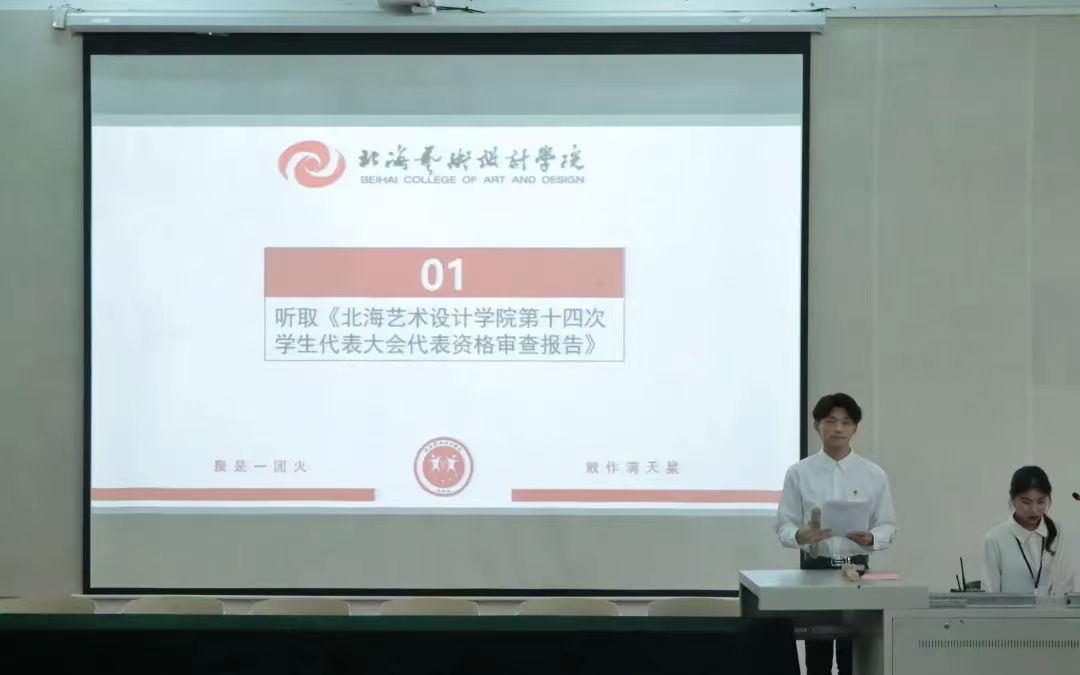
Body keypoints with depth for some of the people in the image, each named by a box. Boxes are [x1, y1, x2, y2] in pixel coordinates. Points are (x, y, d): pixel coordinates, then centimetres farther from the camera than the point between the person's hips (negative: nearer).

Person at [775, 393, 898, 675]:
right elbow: (784, 526, 0)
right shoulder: (799, 473, 0)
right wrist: (802, 535, -22)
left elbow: (888, 525, 5)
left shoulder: (873, 475, 3)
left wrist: (870, 538, -17)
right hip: (815, 567, -1)